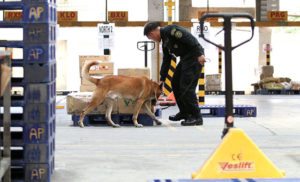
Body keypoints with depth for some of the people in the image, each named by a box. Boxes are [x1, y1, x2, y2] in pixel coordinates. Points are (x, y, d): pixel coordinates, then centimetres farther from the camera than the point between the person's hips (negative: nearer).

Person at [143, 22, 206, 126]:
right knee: (175, 83, 16)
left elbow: (190, 39, -22)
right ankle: (184, 112, 28)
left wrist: (199, 54, -26)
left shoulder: (170, 30, -13)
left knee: (187, 87, -11)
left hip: (195, 57, -10)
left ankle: (196, 117, -4)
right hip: (185, 59, 10)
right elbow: (166, 61, 24)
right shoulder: (165, 41, 18)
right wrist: (162, 79, 26)